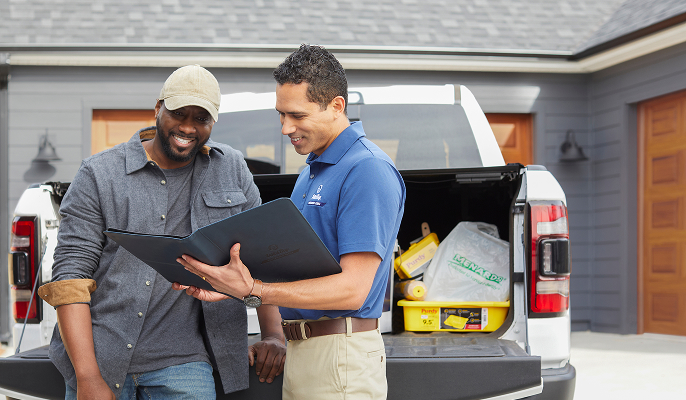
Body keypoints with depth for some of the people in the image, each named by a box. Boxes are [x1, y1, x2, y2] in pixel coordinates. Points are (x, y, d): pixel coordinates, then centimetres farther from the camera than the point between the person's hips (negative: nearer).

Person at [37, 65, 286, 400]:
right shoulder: (99, 175, -1)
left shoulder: (232, 170, 9)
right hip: (101, 357, -1)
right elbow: (71, 274, -6)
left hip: (181, 363, 1)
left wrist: (273, 335, 0)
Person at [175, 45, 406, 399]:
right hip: (298, 353, 9)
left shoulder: (368, 170, -14)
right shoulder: (309, 173, 17)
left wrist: (254, 291, -24)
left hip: (342, 358, -9)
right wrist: (226, 288, 5)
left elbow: (353, 289, -21)